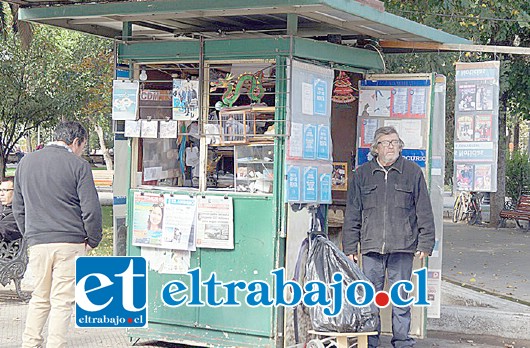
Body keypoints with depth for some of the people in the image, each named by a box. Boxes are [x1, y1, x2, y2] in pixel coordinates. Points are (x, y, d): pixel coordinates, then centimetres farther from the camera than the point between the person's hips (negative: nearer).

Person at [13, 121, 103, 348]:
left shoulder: (26, 163, 11)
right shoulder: (78, 166, -6)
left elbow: (18, 207, 17)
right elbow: (91, 209, -9)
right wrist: (93, 241, 3)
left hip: (37, 243, 4)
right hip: (70, 243, -4)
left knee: (39, 298, 17)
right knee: (62, 300, 2)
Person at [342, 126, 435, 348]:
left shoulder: (413, 172, 6)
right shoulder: (362, 174, 9)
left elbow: (424, 212, 7)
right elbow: (352, 215, 10)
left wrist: (425, 244, 2)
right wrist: (349, 248, 6)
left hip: (402, 247, -1)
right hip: (371, 246, 1)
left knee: (400, 296, 4)